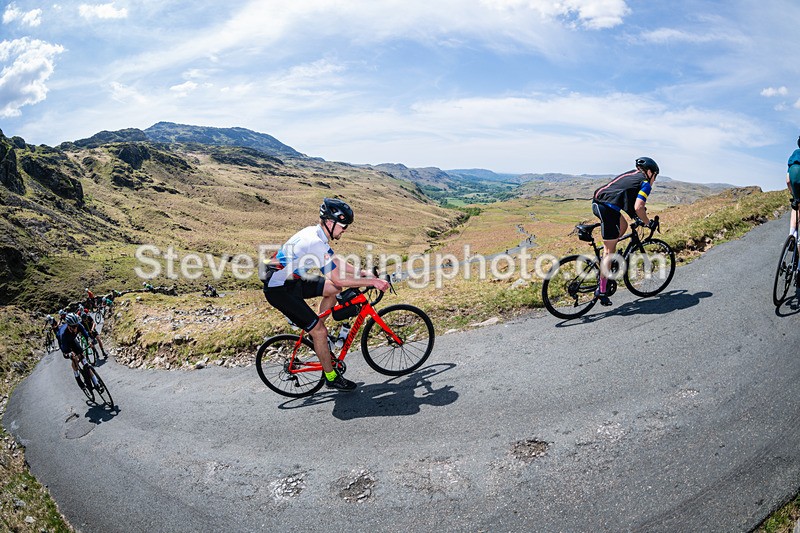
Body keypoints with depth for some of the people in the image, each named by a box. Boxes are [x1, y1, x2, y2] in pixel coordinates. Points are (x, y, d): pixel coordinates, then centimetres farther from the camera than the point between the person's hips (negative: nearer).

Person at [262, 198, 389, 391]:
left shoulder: (314, 232, 3)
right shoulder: (317, 243, -27)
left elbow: (336, 262, 13)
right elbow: (339, 278, -27)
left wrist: (365, 273, 6)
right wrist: (372, 282, -20)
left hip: (290, 281, 9)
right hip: (279, 291, -9)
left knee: (333, 289, 7)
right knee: (320, 331, -7)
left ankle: (315, 331, 19)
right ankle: (332, 378, 9)